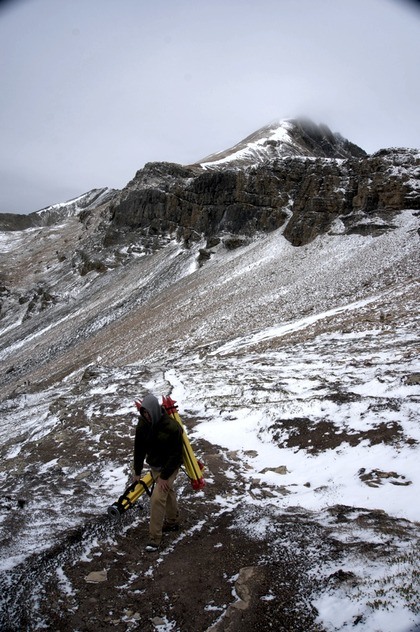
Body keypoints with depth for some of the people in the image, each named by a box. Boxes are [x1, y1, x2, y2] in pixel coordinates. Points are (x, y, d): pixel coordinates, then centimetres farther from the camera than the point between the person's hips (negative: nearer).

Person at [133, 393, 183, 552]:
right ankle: (173, 521, 44)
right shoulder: (143, 423, -12)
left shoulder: (172, 427, -30)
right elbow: (139, 448, 0)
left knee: (157, 498, -11)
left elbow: (175, 455, -23)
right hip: (154, 465, 6)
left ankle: (155, 538, 1)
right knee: (168, 492, 23)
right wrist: (137, 471, 4)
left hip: (169, 467, -6)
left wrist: (164, 476, -21)